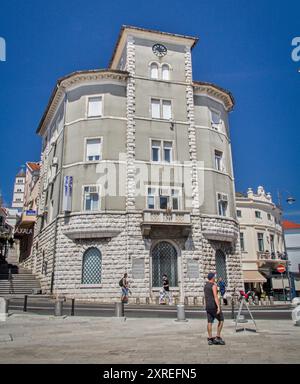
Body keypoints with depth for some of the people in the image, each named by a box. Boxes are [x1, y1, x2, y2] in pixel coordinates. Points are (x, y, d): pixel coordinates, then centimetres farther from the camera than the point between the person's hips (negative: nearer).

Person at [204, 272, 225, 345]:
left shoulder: (205, 285, 14)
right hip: (214, 306, -8)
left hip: (208, 306, 8)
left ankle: (210, 339, 5)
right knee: (221, 320, 5)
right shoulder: (214, 285, -12)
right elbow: (215, 297, -21)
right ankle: (218, 337, 2)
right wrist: (218, 307, -23)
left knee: (209, 322, 6)